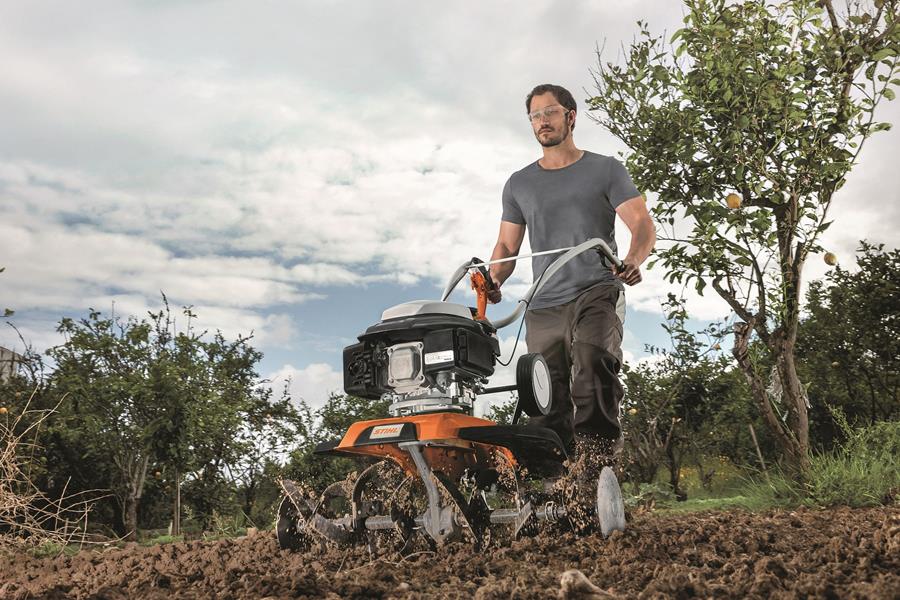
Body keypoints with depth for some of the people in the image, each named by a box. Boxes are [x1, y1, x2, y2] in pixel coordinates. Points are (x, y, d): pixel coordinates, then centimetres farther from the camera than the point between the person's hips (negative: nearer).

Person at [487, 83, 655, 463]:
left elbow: (642, 225, 2)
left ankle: (598, 447, -34)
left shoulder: (606, 169, 12)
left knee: (593, 359, -31)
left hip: (596, 292, -3)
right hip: (543, 305, 3)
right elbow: (507, 246, 19)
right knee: (548, 407, -2)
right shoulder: (519, 184, 21)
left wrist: (633, 261, -20)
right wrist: (493, 281, -3)